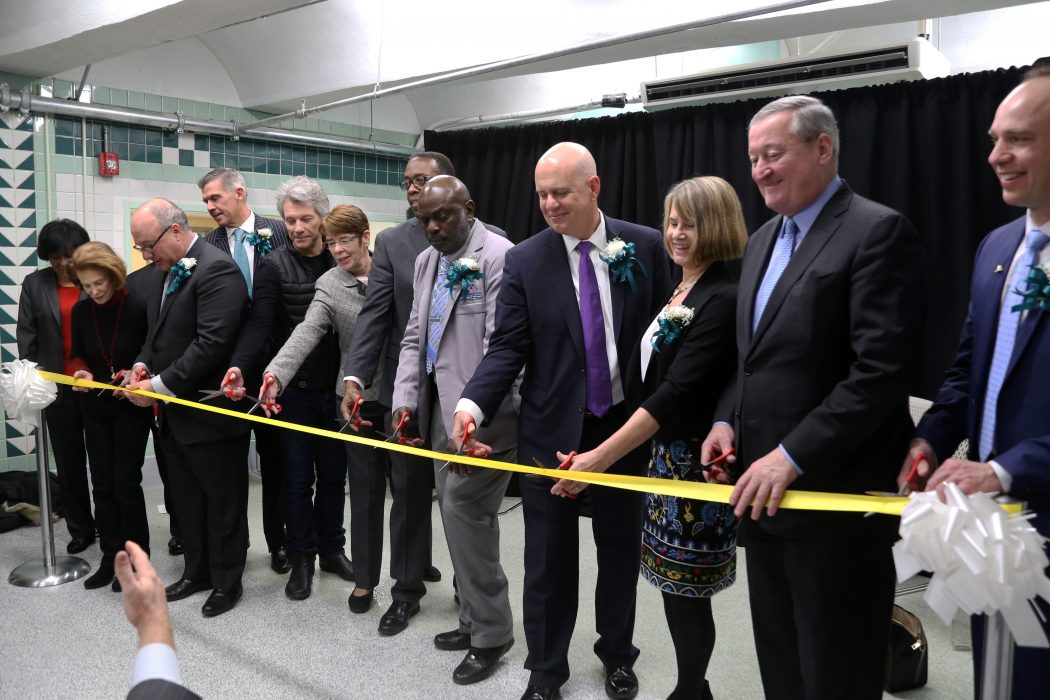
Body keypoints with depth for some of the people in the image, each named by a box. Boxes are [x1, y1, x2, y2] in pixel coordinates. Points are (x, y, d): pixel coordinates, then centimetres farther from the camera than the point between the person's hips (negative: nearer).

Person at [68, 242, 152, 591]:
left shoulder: (138, 307, -16)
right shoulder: (81, 311, -1)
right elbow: (77, 353, 11)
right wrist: (81, 372, -10)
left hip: (131, 407, -5)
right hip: (95, 409, 5)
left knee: (126, 483, -1)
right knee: (102, 485, 8)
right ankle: (110, 558, 20)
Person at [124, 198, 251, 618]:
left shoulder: (217, 270, -18)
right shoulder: (158, 272, 11)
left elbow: (212, 343, -25)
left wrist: (161, 386, -21)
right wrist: (143, 365, 1)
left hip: (211, 411, -8)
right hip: (174, 411, 9)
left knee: (223, 501, 7)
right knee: (187, 499, 19)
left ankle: (227, 581, 22)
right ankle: (197, 571, 35)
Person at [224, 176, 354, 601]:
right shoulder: (274, 267, -4)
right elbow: (259, 323, -14)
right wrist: (239, 366, -31)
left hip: (336, 387, 2)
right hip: (293, 390, -2)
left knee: (334, 474, 14)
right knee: (297, 478, 8)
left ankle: (331, 548, 31)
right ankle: (301, 558, 22)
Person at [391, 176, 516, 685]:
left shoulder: (498, 256, -12)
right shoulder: (426, 261, 14)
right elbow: (414, 338, 16)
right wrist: (405, 400, 5)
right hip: (439, 410, 8)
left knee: (464, 513, -6)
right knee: (459, 515, 13)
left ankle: (491, 633, 13)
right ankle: (476, 619, 29)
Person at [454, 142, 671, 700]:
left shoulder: (645, 246, -2)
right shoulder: (524, 261, -4)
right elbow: (507, 348, -8)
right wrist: (472, 405, -24)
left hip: (627, 426, 1)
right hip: (552, 429, -1)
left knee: (620, 549, 16)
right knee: (548, 559, 9)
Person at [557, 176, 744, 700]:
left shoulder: (723, 300, -16)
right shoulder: (675, 290, 9)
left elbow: (677, 391, -23)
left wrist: (600, 457, -26)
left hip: (695, 462, -8)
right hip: (663, 453, 8)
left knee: (685, 586, 4)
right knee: (674, 581, 15)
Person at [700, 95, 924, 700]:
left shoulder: (878, 232, -12)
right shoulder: (764, 240, 15)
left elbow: (882, 372, -20)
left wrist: (793, 457, -22)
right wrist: (728, 420, 4)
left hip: (835, 497, -8)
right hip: (764, 492, 8)